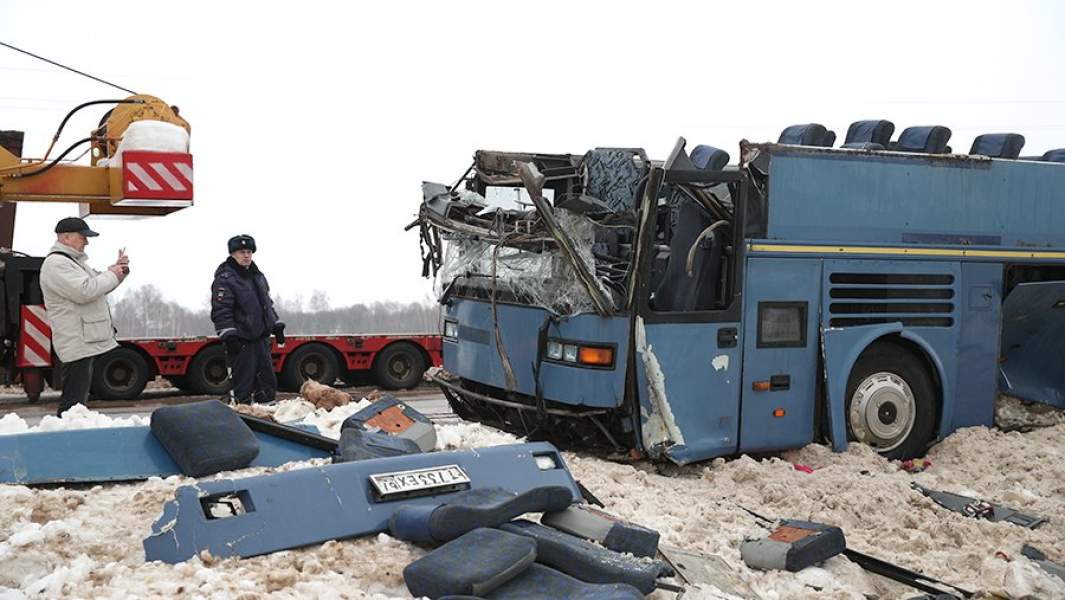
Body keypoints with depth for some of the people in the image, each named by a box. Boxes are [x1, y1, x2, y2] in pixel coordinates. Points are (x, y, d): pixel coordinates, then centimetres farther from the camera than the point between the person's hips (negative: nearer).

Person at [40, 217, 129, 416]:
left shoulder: (74, 261, 21)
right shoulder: (56, 264, -13)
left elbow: (99, 286, 26)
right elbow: (85, 291, -25)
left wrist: (119, 269, 9)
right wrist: (112, 275, -12)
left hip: (87, 342, 11)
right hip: (77, 344, -11)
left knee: (78, 399, 15)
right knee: (73, 400, -12)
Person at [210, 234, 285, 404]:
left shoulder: (258, 276, 16)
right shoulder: (225, 279, -10)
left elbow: (268, 304, 26)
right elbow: (220, 311, -16)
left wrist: (277, 326, 22)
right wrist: (229, 336, -22)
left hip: (261, 338, 8)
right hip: (241, 341, -8)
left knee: (268, 382, 13)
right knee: (243, 383, -6)